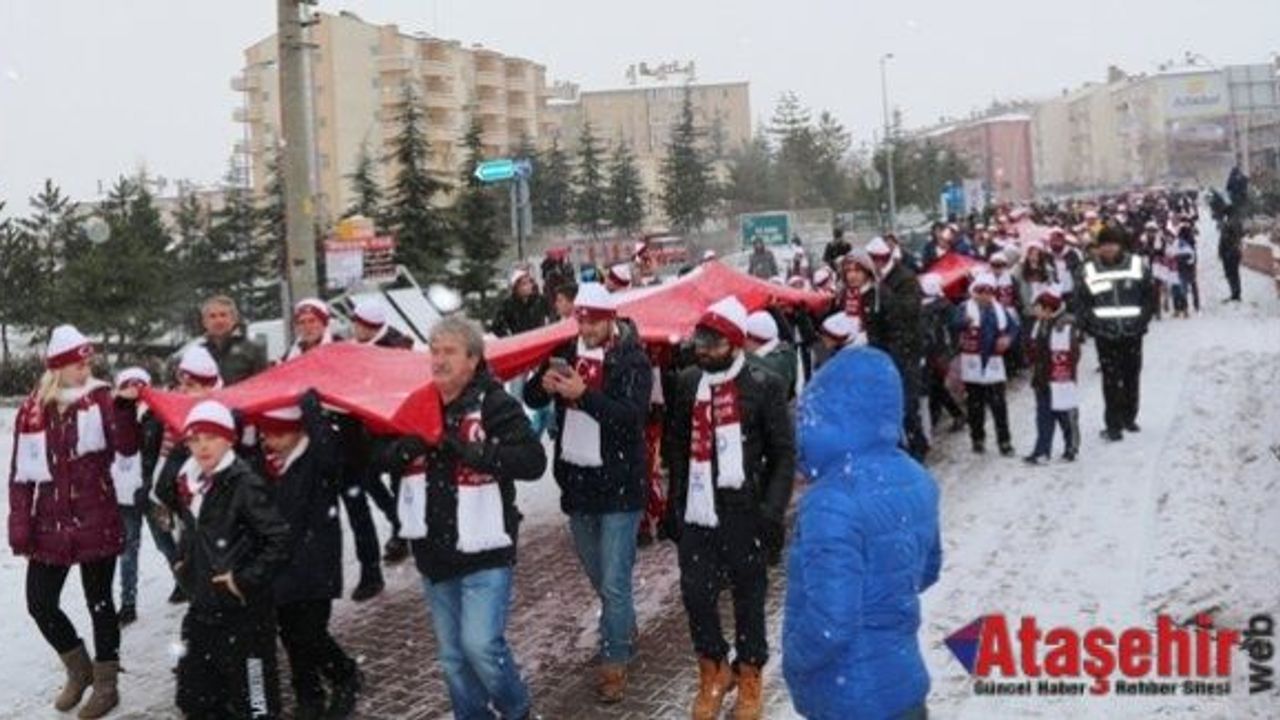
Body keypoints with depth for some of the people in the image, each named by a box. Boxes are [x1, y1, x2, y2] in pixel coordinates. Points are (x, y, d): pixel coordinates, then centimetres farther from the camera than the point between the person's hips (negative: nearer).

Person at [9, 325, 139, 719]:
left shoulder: (100, 399, -4)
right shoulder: (32, 410, 2)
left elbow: (127, 447, -19)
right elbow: (21, 473, 4)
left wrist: (125, 407, -34)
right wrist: (20, 528, 1)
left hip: (95, 521, -3)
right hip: (49, 525, 3)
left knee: (99, 603, 6)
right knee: (40, 603, 7)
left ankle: (106, 683, 21)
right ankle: (79, 669, 30)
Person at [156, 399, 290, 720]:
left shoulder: (245, 484, -16)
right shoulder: (189, 483, 7)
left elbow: (280, 540, -21)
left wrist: (246, 579, -19)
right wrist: (182, 563, 14)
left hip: (243, 611, -8)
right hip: (202, 606, 8)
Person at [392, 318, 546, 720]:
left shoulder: (494, 404, -12)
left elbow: (533, 461, -23)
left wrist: (471, 450, -29)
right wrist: (402, 447, -16)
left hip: (484, 552, -5)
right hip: (434, 552, 6)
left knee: (481, 644, -11)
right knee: (453, 656, 14)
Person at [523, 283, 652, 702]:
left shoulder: (633, 360, -12)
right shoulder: (567, 352, 4)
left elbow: (633, 414, -24)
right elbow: (531, 400, 3)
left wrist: (583, 394, -35)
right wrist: (544, 384, -20)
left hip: (618, 484, -6)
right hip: (576, 479, 6)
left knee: (614, 582, -3)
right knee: (598, 578, 20)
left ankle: (614, 661, 10)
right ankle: (624, 633, 40)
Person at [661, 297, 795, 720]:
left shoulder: (764, 386, -7)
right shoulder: (688, 383, 6)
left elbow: (784, 453, -5)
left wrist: (772, 511, -13)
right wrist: (675, 504, 10)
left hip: (744, 513, -3)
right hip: (696, 513, 4)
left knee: (748, 597, 8)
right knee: (696, 595, 6)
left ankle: (749, 675, 27)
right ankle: (713, 669, 28)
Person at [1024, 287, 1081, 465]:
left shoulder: (1066, 326, -18)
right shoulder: (1040, 324, 8)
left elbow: (1070, 354, -17)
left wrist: (1064, 374, -17)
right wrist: (1035, 373, 16)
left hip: (1060, 382, -8)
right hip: (1042, 380, 8)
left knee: (1066, 416, 6)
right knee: (1044, 416, 8)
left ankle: (1071, 448, 21)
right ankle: (1042, 451, 10)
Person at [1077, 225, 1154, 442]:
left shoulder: (1137, 265, 1)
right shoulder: (1090, 270, 0)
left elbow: (1148, 296, 7)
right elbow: (1081, 302, 4)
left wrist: (1142, 320, -1)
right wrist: (1090, 324, -6)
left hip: (1132, 333, 1)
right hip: (1105, 334, -1)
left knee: (1132, 376, 11)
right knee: (1111, 380, -2)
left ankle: (1129, 417, 28)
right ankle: (1113, 425, 2)